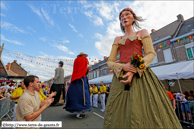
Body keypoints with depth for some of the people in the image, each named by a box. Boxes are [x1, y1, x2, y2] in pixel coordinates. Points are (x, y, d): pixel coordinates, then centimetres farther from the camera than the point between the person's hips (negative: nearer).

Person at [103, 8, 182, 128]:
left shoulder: (143, 32, 16)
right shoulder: (117, 39, 21)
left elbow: (151, 54, 1)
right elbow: (110, 61, 11)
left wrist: (135, 70, -16)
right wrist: (123, 67, -11)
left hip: (140, 74, -2)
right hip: (121, 75, 3)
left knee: (142, 112, -6)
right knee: (119, 113, 2)